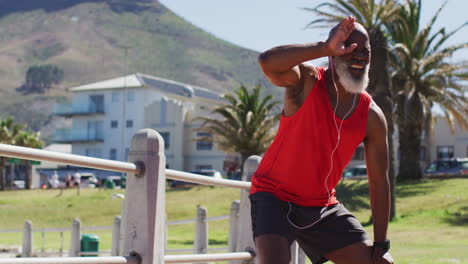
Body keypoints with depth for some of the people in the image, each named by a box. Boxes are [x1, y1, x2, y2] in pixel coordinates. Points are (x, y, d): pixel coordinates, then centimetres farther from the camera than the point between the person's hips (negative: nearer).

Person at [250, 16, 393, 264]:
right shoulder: (306, 82, -14)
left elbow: (379, 182, 1)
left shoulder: (372, 117, -4)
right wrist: (325, 48, -38)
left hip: (322, 206, 5)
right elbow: (267, 61, -38)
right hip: (274, 196, -5)